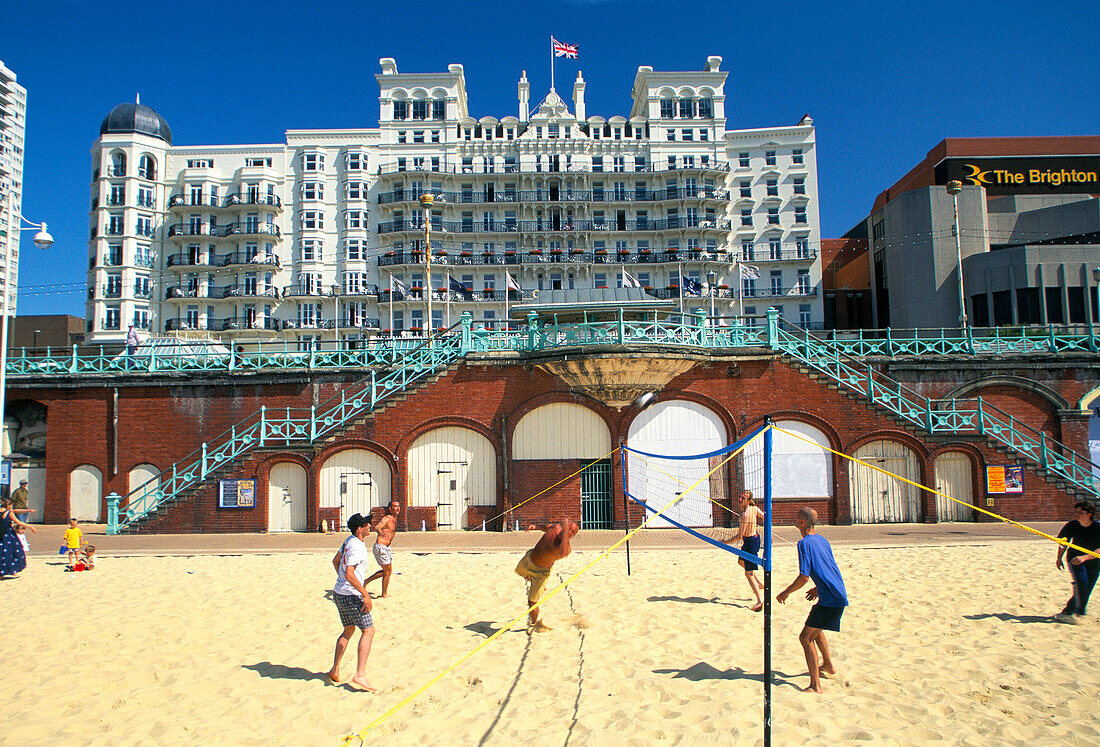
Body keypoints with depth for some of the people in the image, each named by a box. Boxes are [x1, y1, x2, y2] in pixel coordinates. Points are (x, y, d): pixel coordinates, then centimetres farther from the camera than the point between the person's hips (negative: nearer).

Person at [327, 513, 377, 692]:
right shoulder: (357, 546, -20)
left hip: (339, 592, 10)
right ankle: (360, 676, -12)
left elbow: (335, 560, 24)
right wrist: (365, 594, -23)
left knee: (348, 631, 20)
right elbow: (349, 574, -27)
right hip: (351, 595, -10)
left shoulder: (349, 541, 10)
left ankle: (334, 671, 22)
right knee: (368, 631, -7)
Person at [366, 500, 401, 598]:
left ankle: (366, 581, 25)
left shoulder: (395, 520, 11)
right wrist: (382, 534, -50)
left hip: (386, 548, 9)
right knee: (387, 571, -1)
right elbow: (377, 527, -34)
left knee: (388, 571, 17)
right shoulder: (387, 518, -16)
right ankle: (384, 593, 14)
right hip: (380, 547, -9)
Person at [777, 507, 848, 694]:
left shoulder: (805, 543, -14)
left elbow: (804, 577, -19)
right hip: (839, 594, 10)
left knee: (806, 638, -8)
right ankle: (828, 665, 48)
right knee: (815, 629, 30)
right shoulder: (822, 540, 13)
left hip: (830, 599, -10)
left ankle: (815, 686, -12)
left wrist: (785, 593, -6)